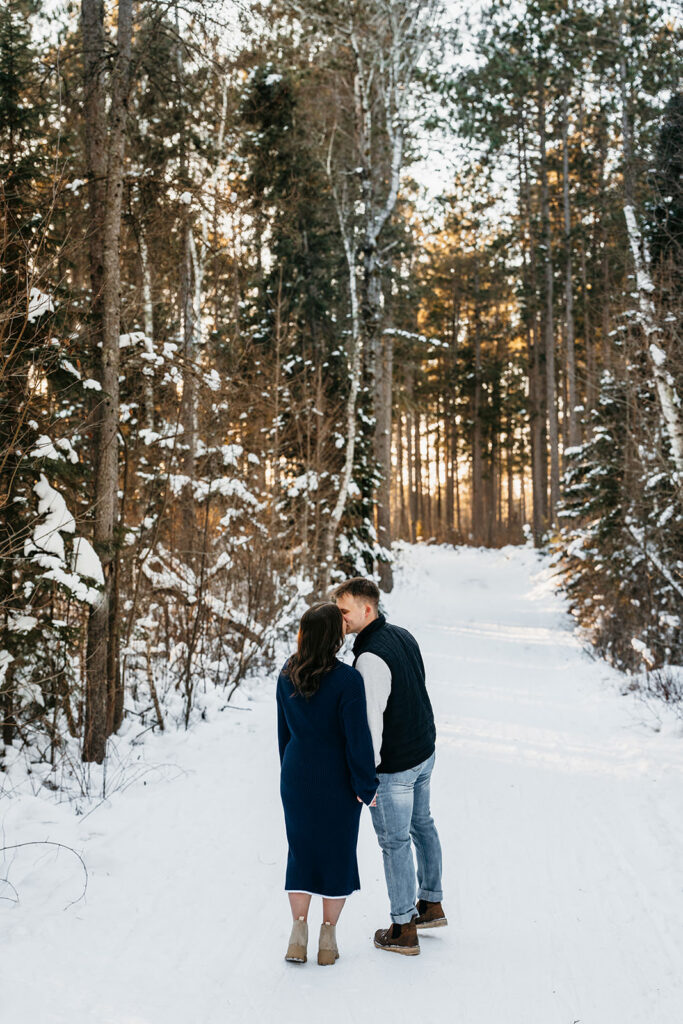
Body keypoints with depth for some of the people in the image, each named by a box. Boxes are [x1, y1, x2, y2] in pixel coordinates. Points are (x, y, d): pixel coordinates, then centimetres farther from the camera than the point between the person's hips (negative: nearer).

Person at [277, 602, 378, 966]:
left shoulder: (287, 677, -4)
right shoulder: (347, 680, -21)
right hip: (337, 783, -4)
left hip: (296, 779, 4)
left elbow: (284, 731, 7)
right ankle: (328, 939, 20)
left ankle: (298, 937, 15)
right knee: (337, 853, 12)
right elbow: (358, 737, -19)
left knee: (301, 852, 17)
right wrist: (366, 785, -8)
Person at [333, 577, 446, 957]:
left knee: (395, 842, 4)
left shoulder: (371, 658, -27)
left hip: (392, 765, -9)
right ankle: (431, 905, 39)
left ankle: (403, 931, 16)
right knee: (422, 825, 23)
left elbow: (371, 722, -26)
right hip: (425, 751, 9)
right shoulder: (404, 636, 2)